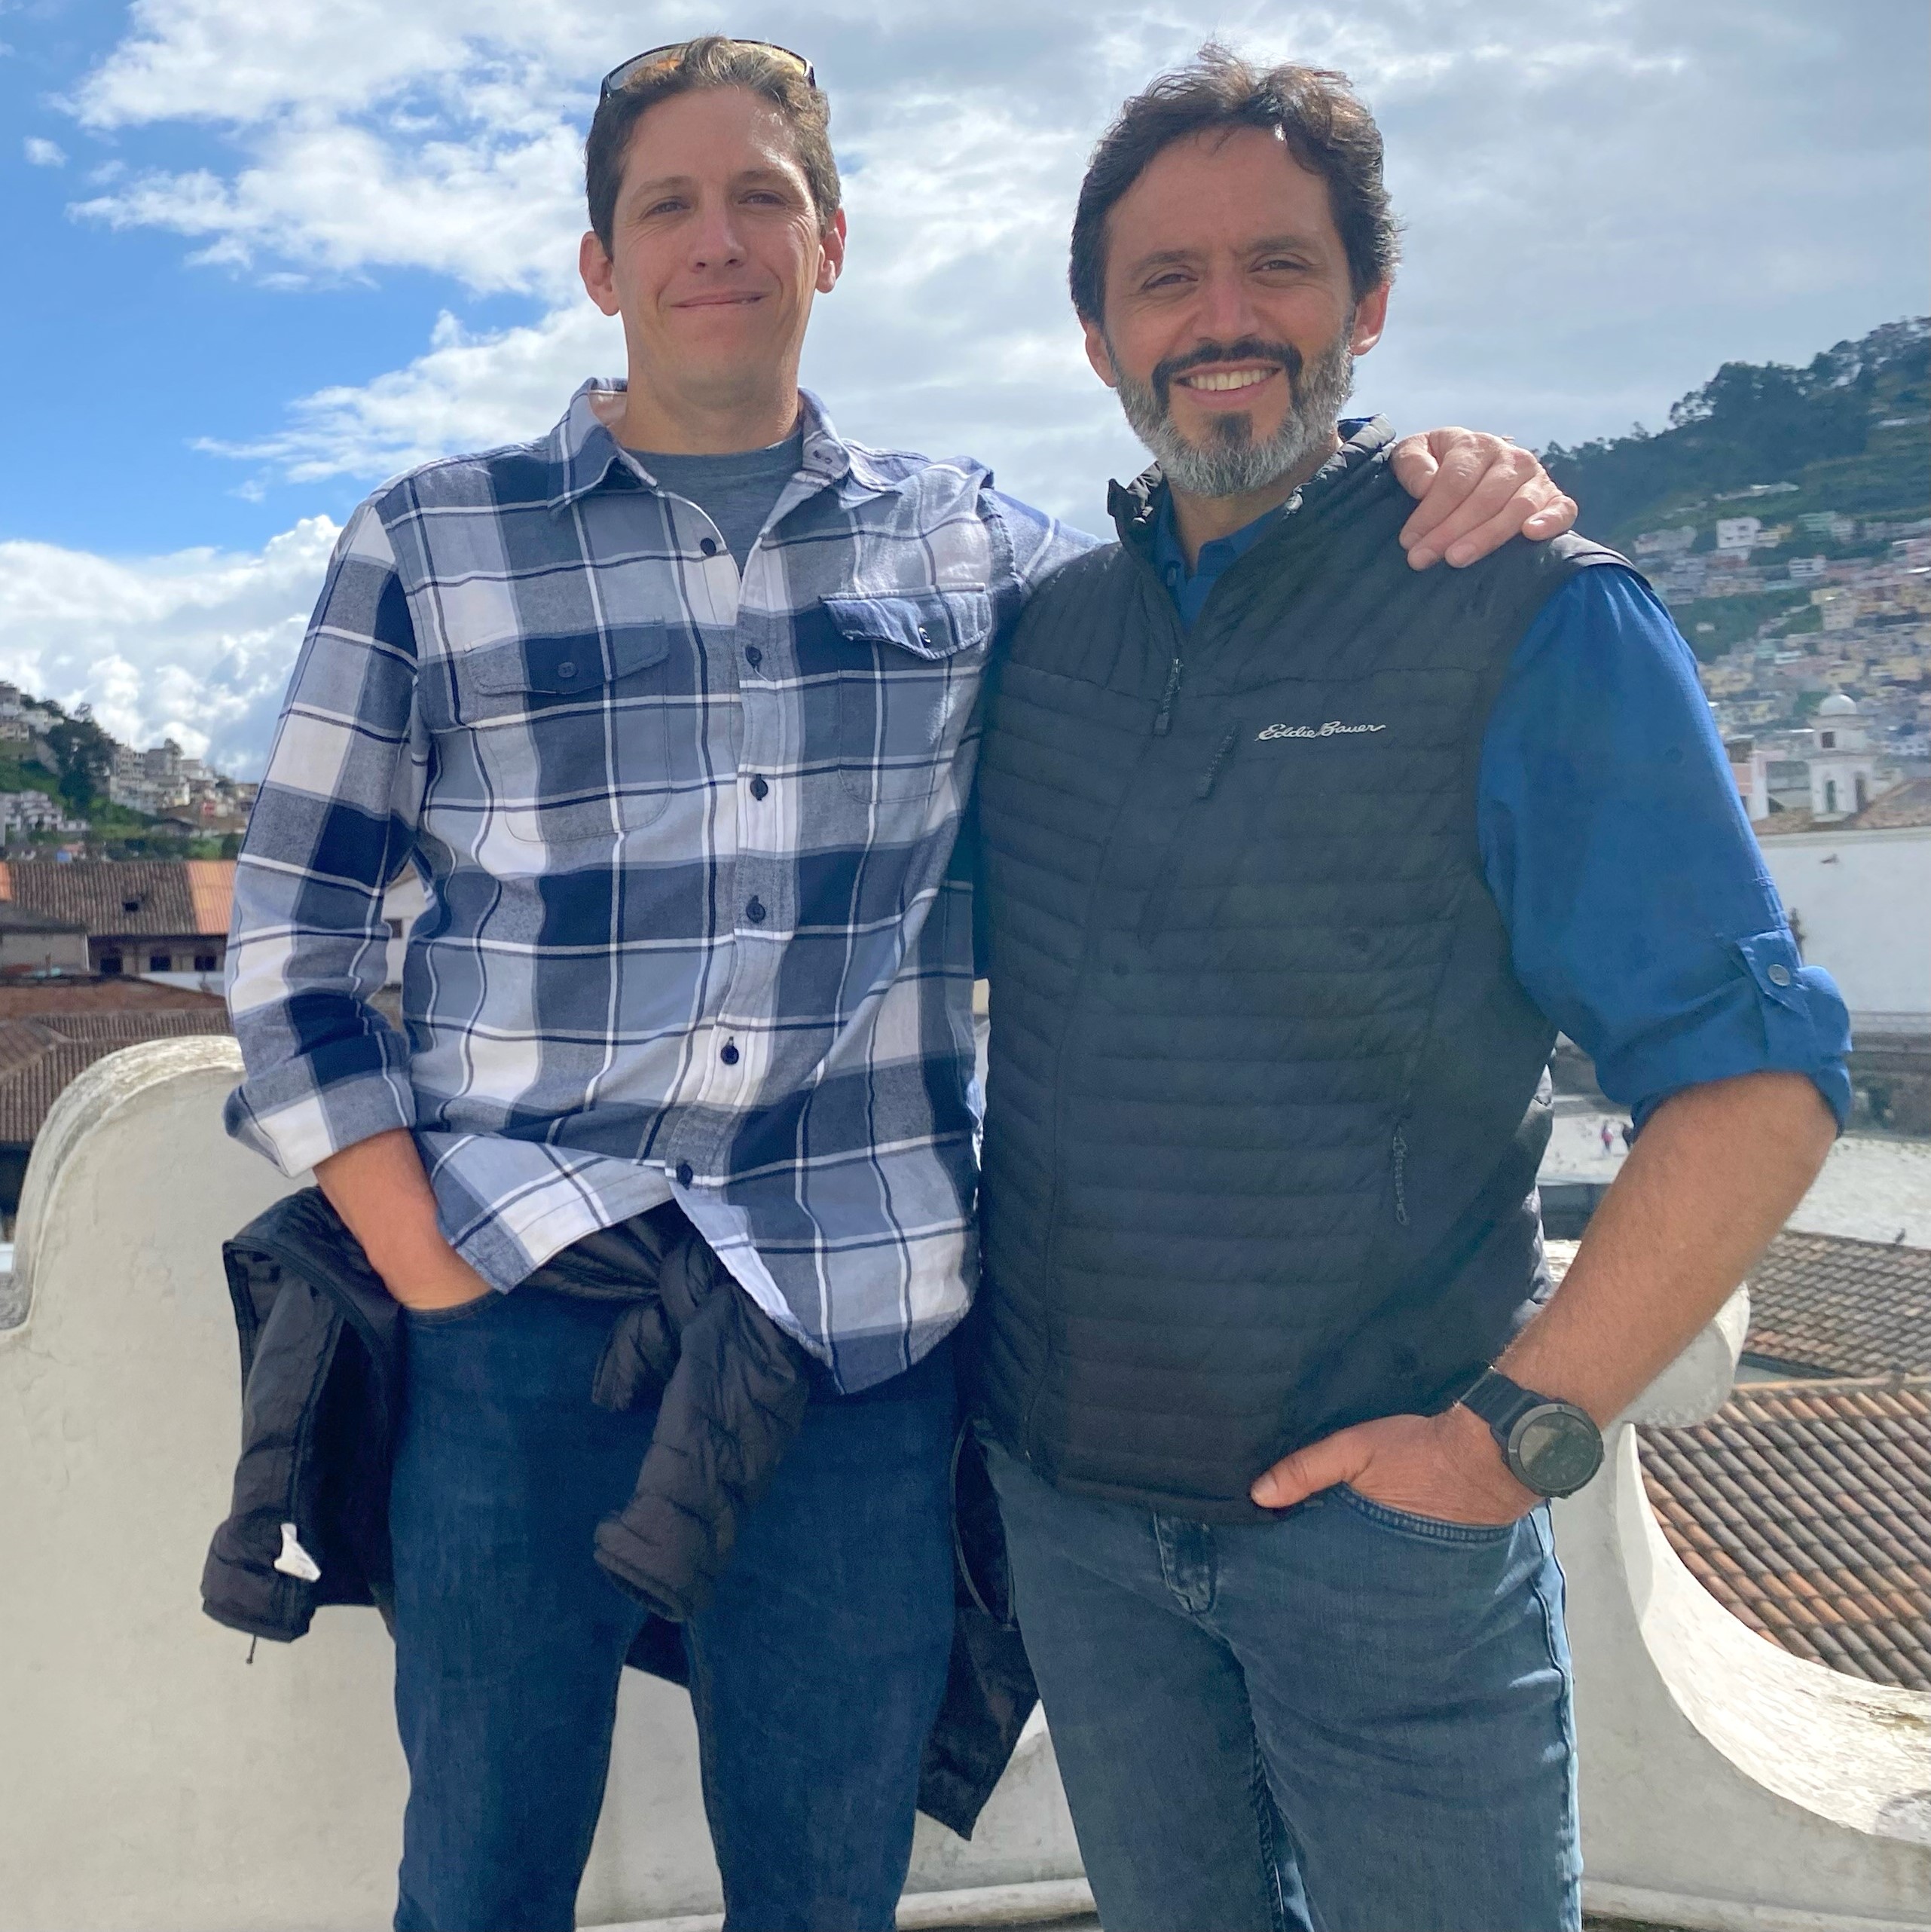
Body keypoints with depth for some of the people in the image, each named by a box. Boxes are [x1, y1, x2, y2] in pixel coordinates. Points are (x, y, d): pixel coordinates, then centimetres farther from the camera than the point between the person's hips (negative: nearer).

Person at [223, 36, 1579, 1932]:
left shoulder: (961, 543, 9)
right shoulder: (430, 545, 4)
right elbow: (288, 940, 4)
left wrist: (1440, 495, -4)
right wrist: (422, 1265, -6)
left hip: (862, 1341, 2)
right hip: (519, 1304, -1)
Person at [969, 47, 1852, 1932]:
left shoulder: (1537, 619, -11)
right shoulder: (1042, 624, 3)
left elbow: (1753, 1071, -14)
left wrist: (1529, 1426, -19)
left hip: (1382, 1506, -4)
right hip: (1064, 1489, 5)